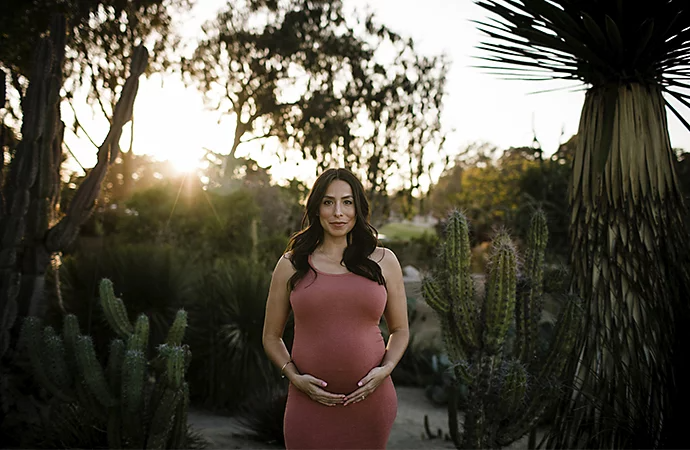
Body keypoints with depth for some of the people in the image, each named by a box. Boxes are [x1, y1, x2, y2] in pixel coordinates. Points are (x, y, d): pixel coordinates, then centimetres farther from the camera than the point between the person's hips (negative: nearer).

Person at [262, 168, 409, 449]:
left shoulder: (382, 261, 5)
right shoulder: (291, 265, 3)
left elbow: (400, 329, 12)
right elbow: (271, 336, 9)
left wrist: (385, 369, -5)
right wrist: (294, 377, -6)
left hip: (369, 401, 1)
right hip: (310, 404, 0)